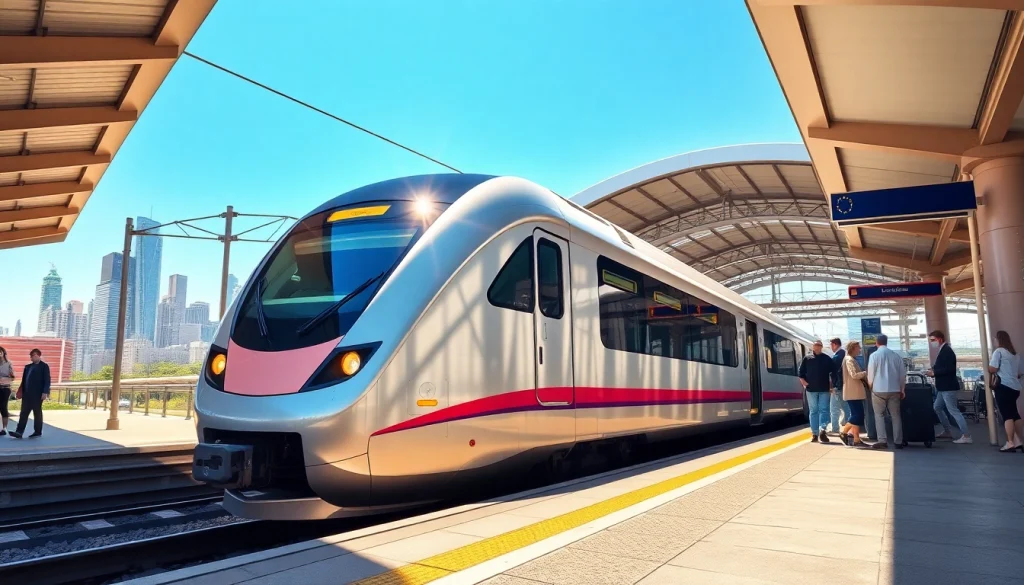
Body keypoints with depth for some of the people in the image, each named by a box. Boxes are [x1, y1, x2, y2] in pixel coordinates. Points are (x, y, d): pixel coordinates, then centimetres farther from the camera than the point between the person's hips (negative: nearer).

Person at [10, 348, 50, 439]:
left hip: (37, 394, -6)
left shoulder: (44, 366, -2)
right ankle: (19, 432, -2)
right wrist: (21, 391, 9)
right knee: (23, 413, 1)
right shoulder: (28, 367, 17)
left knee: (37, 413, 1)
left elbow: (47, 380, -9)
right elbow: (24, 380, 18)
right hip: (27, 394, 6)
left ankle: (38, 432, 9)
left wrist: (45, 392, -16)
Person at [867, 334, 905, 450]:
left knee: (879, 415, 6)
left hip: (879, 389, -3)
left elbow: (871, 373, -4)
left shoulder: (874, 355, -6)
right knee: (896, 415, 10)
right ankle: (898, 442, 10)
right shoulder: (896, 355, 2)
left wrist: (870, 385, 16)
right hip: (894, 389, 3)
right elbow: (902, 373, 7)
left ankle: (882, 441, -2)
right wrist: (902, 390, 17)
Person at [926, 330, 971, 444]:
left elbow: (949, 369, -26)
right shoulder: (942, 351, 13)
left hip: (948, 387, -11)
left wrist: (934, 372, -22)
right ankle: (947, 432, 27)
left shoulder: (947, 351, -18)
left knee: (953, 410, -8)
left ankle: (966, 436, -4)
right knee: (937, 407, 18)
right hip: (943, 387, 11)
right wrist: (933, 370, 3)